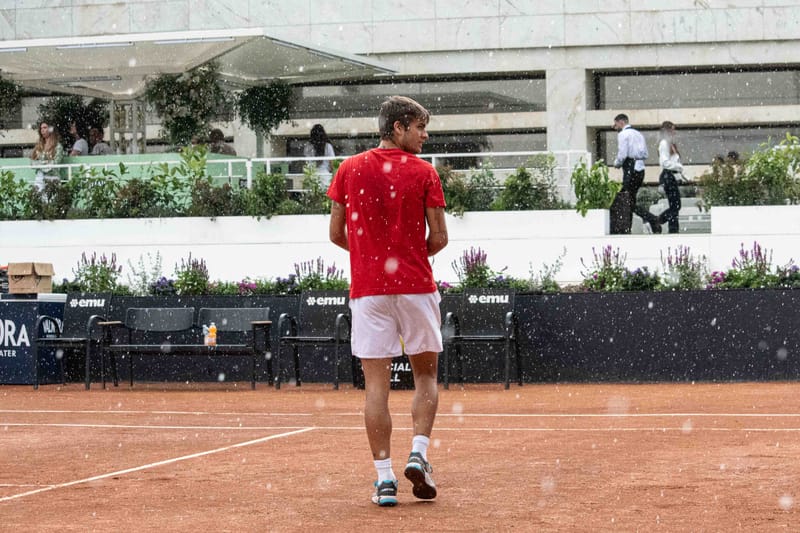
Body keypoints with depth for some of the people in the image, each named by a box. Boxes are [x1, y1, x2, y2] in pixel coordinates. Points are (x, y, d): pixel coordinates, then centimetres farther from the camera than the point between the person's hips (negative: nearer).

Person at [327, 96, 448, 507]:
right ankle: (418, 453, -3)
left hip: (367, 288, 1)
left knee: (376, 382, 2)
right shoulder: (423, 173, -2)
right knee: (425, 374, 14)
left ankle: (384, 477, -1)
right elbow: (439, 237, -2)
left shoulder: (349, 169, 4)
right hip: (415, 286, -1)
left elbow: (336, 234, 7)